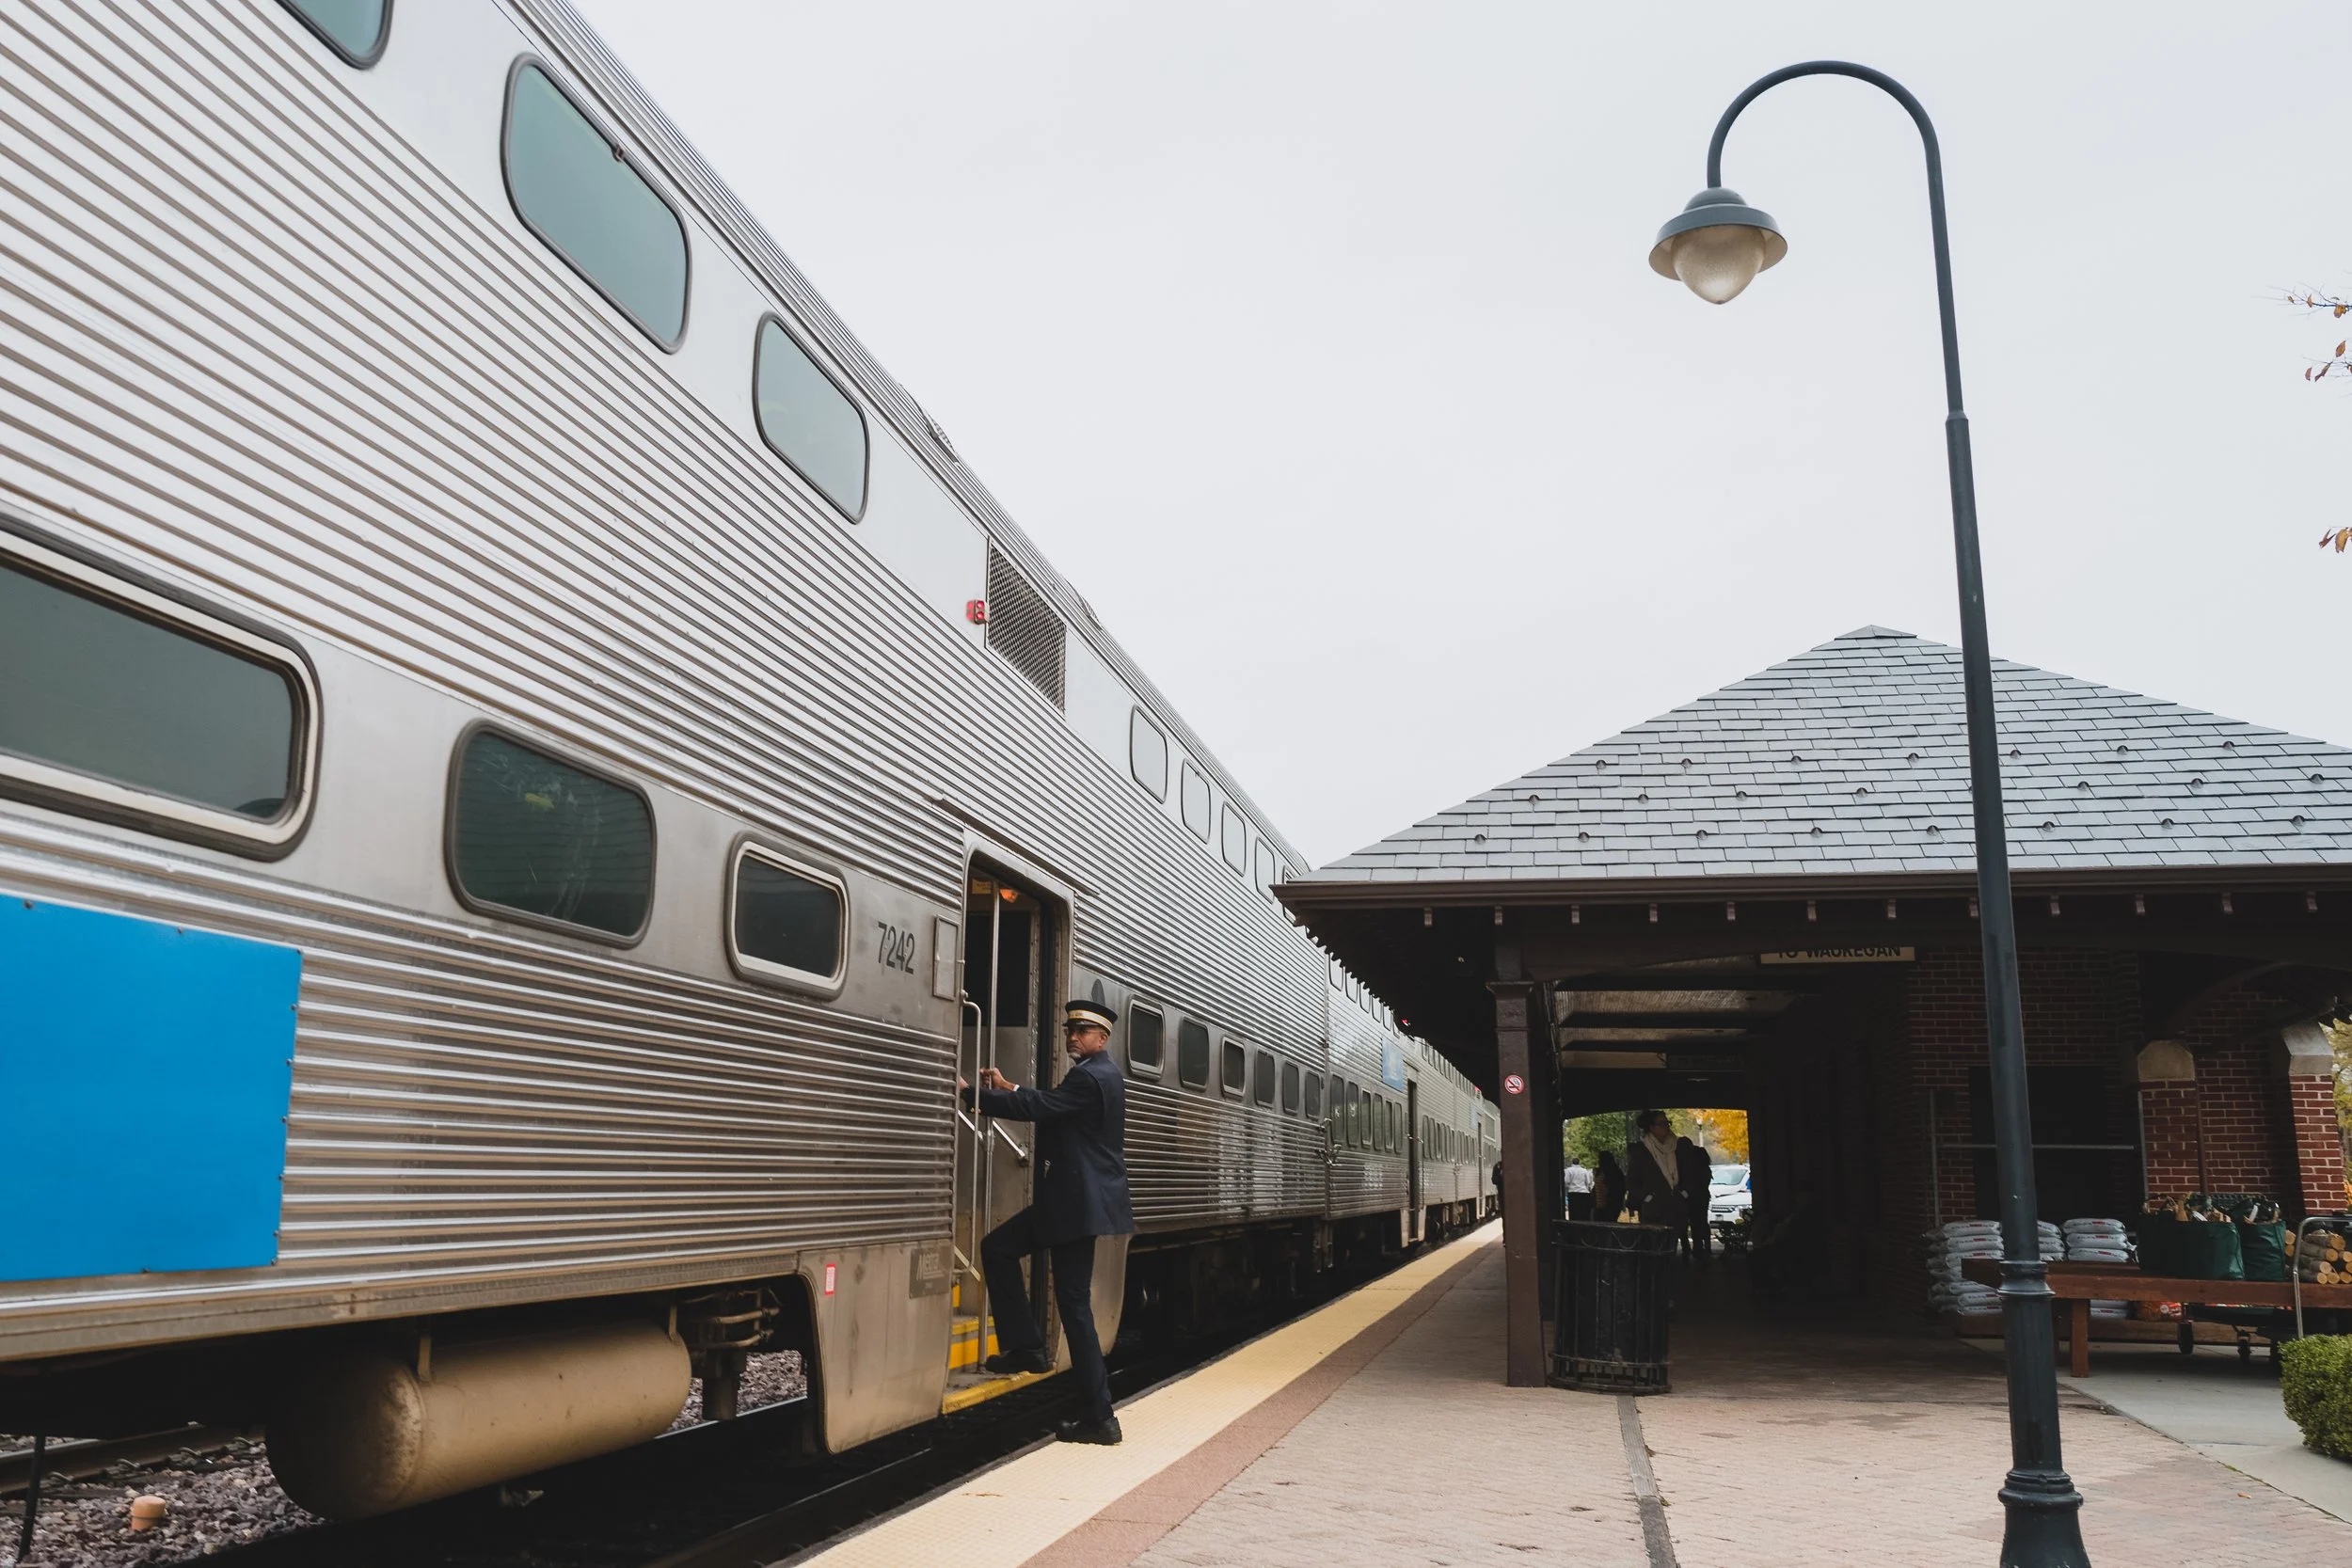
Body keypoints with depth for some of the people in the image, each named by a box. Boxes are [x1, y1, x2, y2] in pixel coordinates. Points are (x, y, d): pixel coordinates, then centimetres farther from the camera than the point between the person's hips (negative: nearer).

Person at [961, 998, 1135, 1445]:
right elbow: (1050, 1106, 26)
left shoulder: (1091, 1078, -17)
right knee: (997, 1247, 11)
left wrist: (969, 1092, -17)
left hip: (1080, 1204, -10)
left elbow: (1035, 1108, -23)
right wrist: (1008, 1088, 16)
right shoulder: (1096, 1075, 15)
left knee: (1075, 1305, -4)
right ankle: (1026, 1346, 11)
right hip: (1074, 1199, 10)